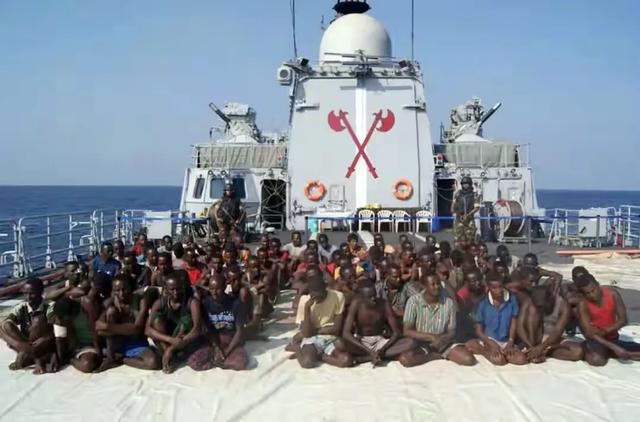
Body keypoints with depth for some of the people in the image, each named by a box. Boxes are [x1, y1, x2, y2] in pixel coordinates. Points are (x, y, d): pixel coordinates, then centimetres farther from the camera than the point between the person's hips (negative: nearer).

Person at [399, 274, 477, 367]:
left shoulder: (449, 303, -9)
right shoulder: (414, 301, -14)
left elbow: (451, 332, -3)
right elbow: (407, 331, -15)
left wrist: (442, 339, -25)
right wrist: (431, 337, -24)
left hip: (443, 343, 1)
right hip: (421, 344, 0)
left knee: (469, 359, -22)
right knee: (405, 359, -32)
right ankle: (442, 355, -9)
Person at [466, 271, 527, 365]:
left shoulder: (512, 299, -2)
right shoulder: (483, 303, -8)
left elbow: (514, 322, 4)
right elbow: (478, 330, -4)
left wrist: (510, 342, -11)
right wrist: (491, 344, -19)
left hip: (506, 342, 4)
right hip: (488, 340, -4)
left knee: (521, 359, -24)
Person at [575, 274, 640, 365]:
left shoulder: (612, 294, -11)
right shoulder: (582, 304, -18)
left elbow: (623, 320, -9)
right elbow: (589, 333, -20)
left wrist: (604, 331, -25)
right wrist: (614, 347, -28)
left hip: (613, 338, 3)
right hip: (596, 339, -3)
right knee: (596, 360, -33)